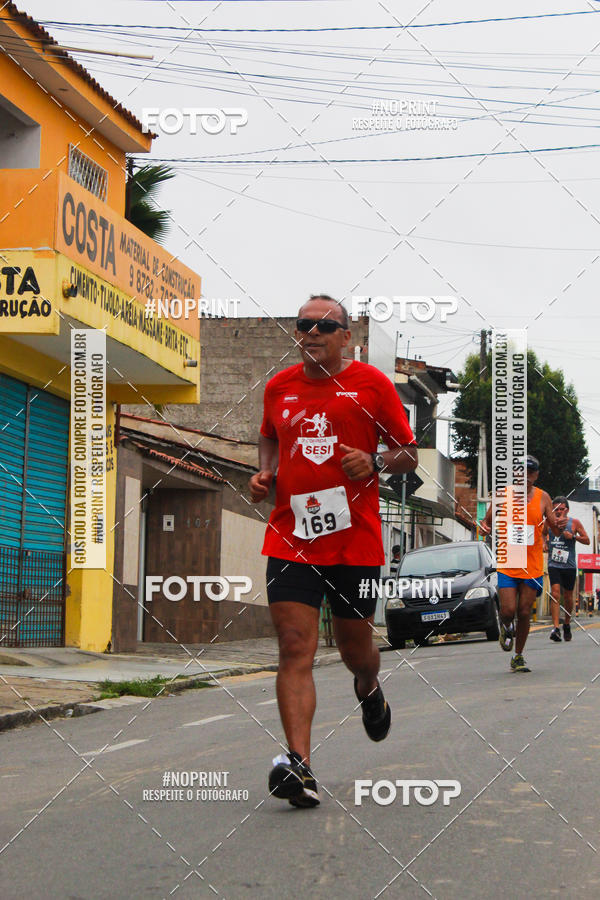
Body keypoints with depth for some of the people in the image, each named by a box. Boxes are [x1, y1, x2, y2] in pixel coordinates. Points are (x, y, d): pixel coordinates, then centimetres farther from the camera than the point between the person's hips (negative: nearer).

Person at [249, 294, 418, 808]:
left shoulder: (371, 384, 0)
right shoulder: (279, 387, 10)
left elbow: (409, 455, 6)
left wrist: (375, 463, -15)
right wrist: (264, 474, 10)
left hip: (356, 539, -1)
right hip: (290, 538, 2)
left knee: (355, 646, 12)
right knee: (295, 649, -12)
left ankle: (369, 689, 49)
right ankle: (299, 765, -18)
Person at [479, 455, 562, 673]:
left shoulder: (542, 498, 1)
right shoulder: (502, 496, -2)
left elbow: (555, 530, 4)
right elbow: (488, 521, 9)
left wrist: (560, 526, -20)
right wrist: (484, 526, -15)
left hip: (532, 565, 1)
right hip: (507, 564, -1)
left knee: (524, 612, 3)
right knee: (508, 610, -11)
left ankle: (518, 657, 20)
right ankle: (506, 628, 26)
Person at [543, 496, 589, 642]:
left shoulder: (574, 523, 0)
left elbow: (587, 540, 3)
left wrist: (573, 536, -14)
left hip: (569, 565, 1)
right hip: (553, 564, -1)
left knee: (568, 597, 11)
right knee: (555, 594, -16)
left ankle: (567, 625, 33)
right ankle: (556, 628, -23)